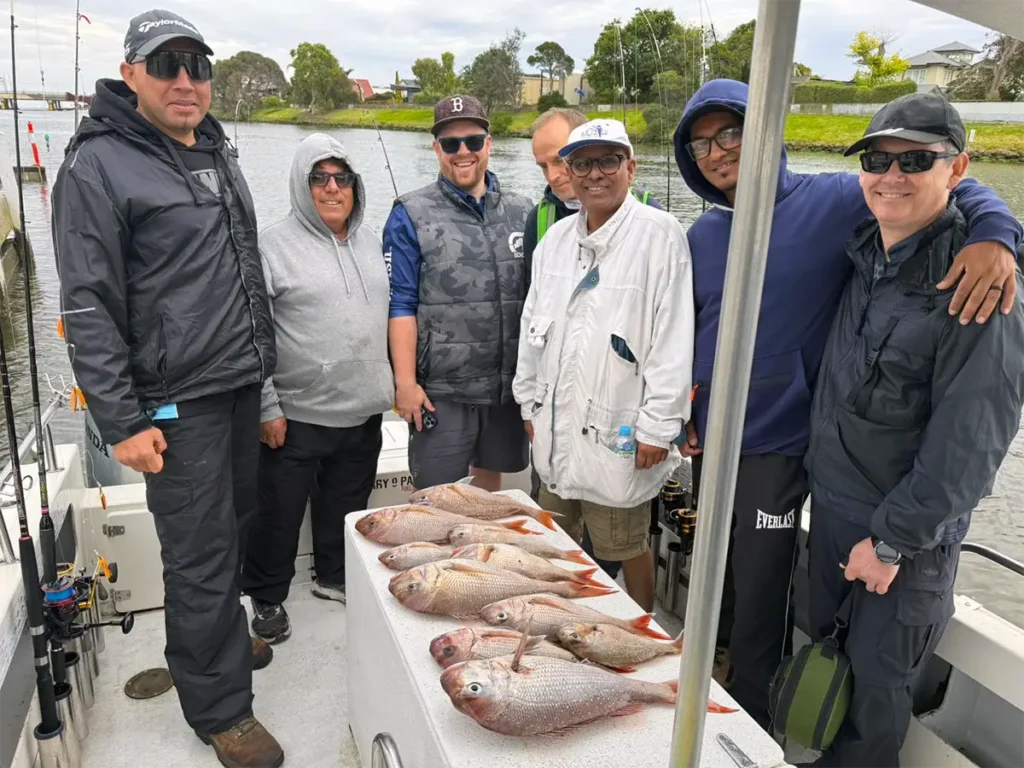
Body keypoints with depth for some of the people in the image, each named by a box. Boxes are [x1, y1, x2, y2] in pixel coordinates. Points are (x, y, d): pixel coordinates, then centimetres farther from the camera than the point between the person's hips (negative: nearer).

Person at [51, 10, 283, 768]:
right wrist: (122, 422, -16)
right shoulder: (98, 166, -10)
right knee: (201, 554, 1)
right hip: (177, 402, -7)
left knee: (235, 527, 18)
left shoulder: (218, 152, 13)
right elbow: (88, 307, -13)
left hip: (243, 386, 7)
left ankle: (218, 638, 39)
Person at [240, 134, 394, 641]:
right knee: (280, 514, 7)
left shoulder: (370, 242, 11)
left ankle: (335, 577, 40)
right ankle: (267, 598, 28)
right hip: (297, 415, -5)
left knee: (347, 508, 19)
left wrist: (391, 384, 16)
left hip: (362, 412, 6)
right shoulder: (275, 246, -8)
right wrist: (266, 408, -14)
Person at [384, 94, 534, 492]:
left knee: (491, 486, 19)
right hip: (440, 390, -3)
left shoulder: (521, 212, 9)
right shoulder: (411, 216, -1)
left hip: (508, 385, 4)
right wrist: (405, 382, -12)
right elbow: (400, 305, -6)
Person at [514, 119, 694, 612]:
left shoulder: (660, 235, -11)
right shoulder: (556, 238, 9)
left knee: (627, 546, 8)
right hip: (556, 424, 7)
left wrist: (658, 427, -15)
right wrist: (530, 401, 14)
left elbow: (673, 340, -14)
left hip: (617, 432, -6)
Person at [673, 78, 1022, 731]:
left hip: (777, 445, -5)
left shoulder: (830, 202, -11)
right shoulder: (703, 234, 6)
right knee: (716, 585, 22)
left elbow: (954, 189, -10)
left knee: (760, 607, 6)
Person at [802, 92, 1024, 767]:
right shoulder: (865, 250, 1)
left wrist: (892, 540, -16)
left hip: (909, 531, -6)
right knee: (824, 652, 22)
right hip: (831, 502, 7)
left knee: (878, 681, 12)